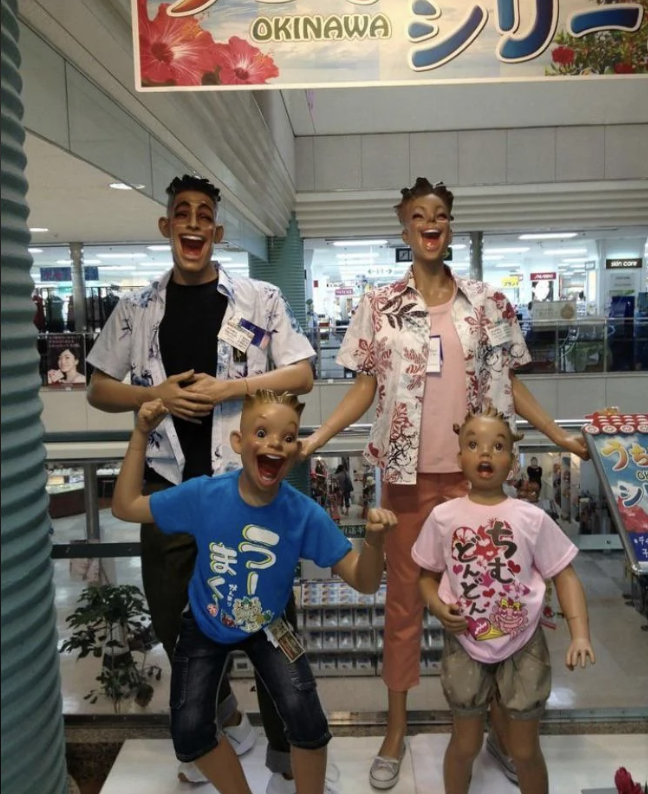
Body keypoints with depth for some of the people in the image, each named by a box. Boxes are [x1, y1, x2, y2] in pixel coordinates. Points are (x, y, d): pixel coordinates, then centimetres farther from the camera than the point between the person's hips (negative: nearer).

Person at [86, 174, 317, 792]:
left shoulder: (260, 299, 0)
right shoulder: (136, 309, 7)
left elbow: (301, 375, -4)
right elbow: (99, 390, 9)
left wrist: (225, 389, -15)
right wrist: (154, 394, -10)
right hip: (170, 482, 4)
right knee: (171, 616, 15)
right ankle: (223, 721, 41)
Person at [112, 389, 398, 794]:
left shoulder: (305, 514, -28)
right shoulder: (204, 494, -26)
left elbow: (364, 581, -23)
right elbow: (125, 507, -12)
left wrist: (374, 539, -45)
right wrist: (141, 435, -21)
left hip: (266, 627, -1)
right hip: (205, 625, 1)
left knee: (305, 714, -18)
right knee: (189, 733, -5)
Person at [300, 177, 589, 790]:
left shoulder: (487, 303, 3)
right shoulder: (379, 306, 1)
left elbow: (509, 382, 8)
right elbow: (365, 388, 2)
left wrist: (558, 434, 2)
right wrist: (313, 439, -8)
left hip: (476, 471, 1)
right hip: (408, 472, 0)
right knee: (404, 597, 11)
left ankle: (498, 720, 32)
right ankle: (396, 727, 28)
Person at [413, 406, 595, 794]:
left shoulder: (532, 518, -12)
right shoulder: (443, 517, -9)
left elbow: (565, 576, -7)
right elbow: (428, 575, 3)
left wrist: (580, 635, -18)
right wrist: (439, 608, -16)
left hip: (522, 646, 0)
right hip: (465, 646, 1)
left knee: (525, 750, 16)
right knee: (466, 743, 18)